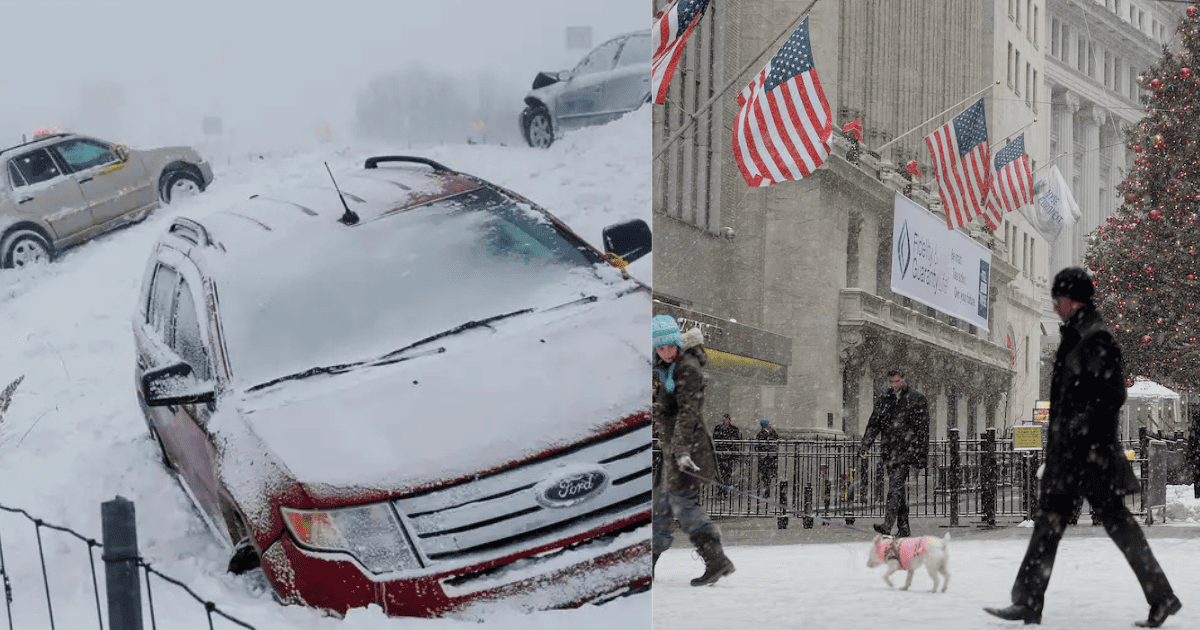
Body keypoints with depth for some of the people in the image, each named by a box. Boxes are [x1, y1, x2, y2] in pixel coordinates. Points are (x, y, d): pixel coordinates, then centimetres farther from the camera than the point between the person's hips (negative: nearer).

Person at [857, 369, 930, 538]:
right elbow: (873, 424, 16)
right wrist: (864, 445, 6)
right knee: (898, 488, 4)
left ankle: (888, 525, -26)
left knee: (896, 485, -18)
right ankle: (903, 528, 8)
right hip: (889, 449, 4)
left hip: (907, 448, -4)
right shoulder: (883, 399, 13)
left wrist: (922, 454, -1)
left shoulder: (917, 399, 3)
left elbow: (923, 429, 2)